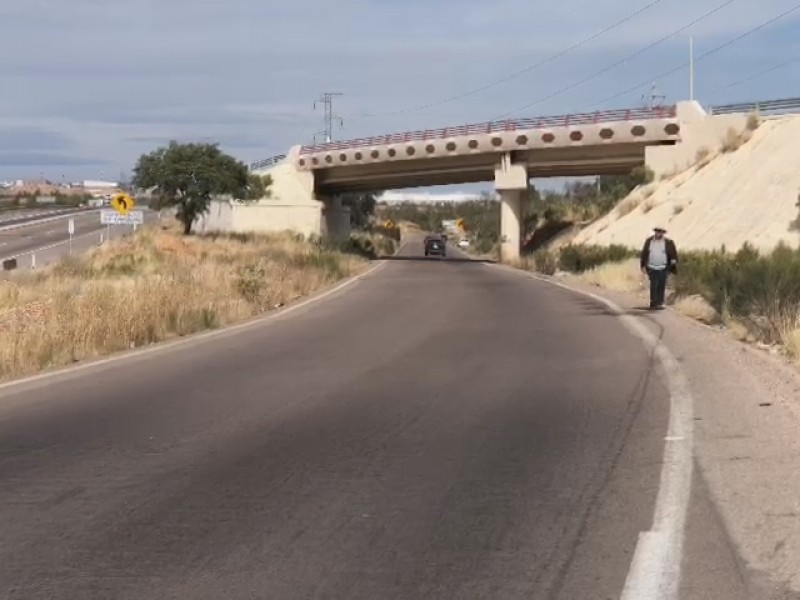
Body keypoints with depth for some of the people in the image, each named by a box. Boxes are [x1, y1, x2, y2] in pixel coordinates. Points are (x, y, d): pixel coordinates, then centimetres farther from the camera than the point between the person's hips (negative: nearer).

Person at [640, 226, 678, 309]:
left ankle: (660, 303, 12)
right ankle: (653, 303, -2)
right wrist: (643, 265, 6)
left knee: (661, 286, 3)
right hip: (652, 268, 0)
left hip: (663, 268, 0)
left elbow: (673, 254, 4)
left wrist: (673, 264, 0)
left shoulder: (668, 242, -1)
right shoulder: (649, 241, 4)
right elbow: (644, 254, 8)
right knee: (653, 286, -5)